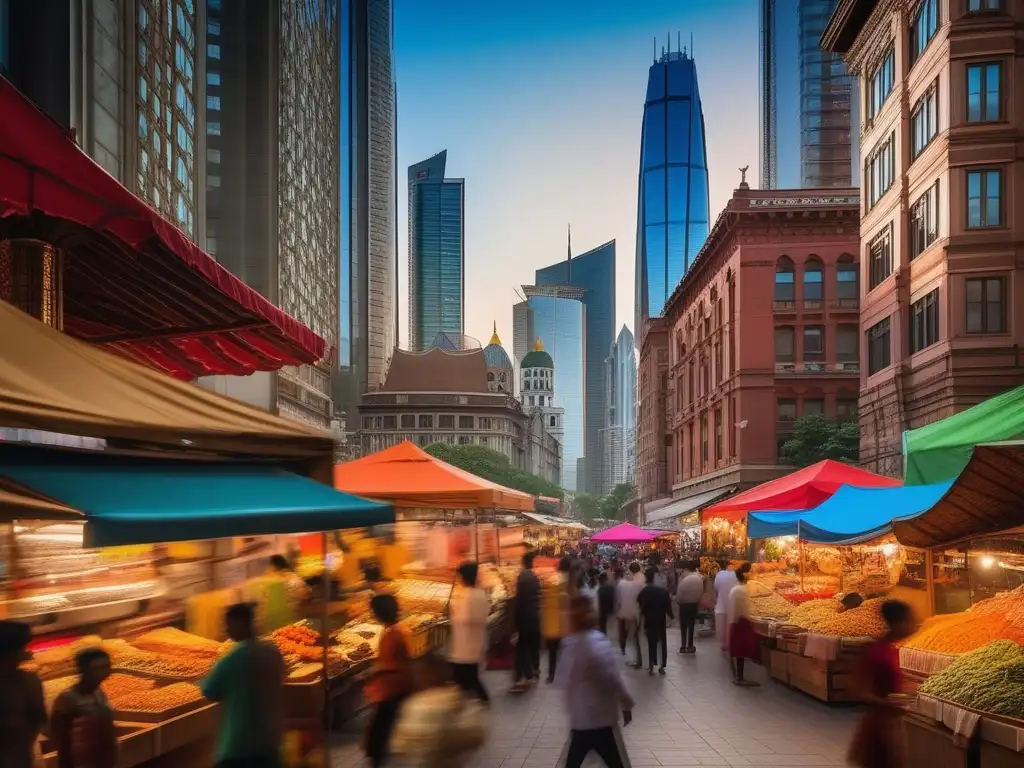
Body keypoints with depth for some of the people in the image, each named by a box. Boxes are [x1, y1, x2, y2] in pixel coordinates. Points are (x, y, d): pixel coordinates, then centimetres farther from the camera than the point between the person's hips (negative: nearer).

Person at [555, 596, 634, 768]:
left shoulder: (571, 644, 2)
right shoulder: (598, 644, -19)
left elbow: (562, 680, 9)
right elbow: (613, 678, -16)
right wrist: (627, 704, -4)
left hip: (579, 717, 7)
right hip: (601, 718, -7)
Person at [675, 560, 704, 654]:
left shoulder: (684, 580, -22)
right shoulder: (699, 579, -7)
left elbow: (679, 595, -16)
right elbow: (701, 592, -2)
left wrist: (677, 602, 4)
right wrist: (698, 603, 10)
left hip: (684, 605, -5)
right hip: (695, 604, 5)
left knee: (683, 626, 9)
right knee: (691, 625, 16)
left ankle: (683, 646, 10)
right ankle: (690, 646, 19)